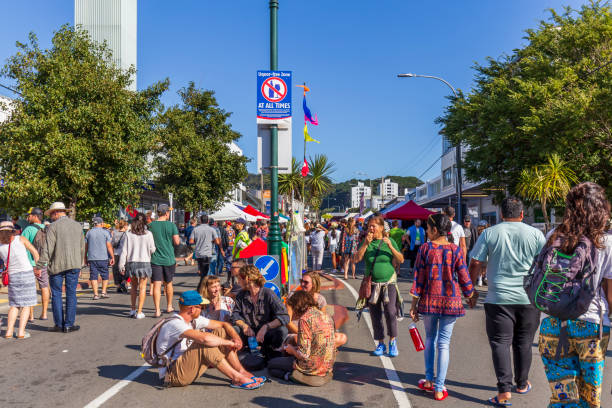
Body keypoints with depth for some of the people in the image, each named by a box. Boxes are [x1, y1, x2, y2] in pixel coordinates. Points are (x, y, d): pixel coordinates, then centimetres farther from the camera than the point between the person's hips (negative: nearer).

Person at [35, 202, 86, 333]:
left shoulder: (53, 227, -6)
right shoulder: (78, 226, 11)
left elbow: (47, 249, -12)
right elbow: (82, 248, 15)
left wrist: (39, 266, -8)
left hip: (57, 265, -4)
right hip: (74, 265, 4)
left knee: (56, 294, 6)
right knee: (71, 294, 6)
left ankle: (59, 324, 9)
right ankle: (69, 324, 7)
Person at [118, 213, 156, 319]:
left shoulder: (128, 234, -3)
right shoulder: (148, 234, -7)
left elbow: (124, 251, -1)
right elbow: (152, 250, -2)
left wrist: (121, 266, 5)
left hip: (131, 263, 2)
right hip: (144, 262, -2)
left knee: (134, 286, 19)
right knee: (142, 287, 6)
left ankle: (133, 309, 24)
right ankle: (139, 312, 4)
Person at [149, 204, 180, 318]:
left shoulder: (151, 225, -2)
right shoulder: (172, 225, -5)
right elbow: (177, 242, -7)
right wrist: (179, 239, 12)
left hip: (155, 260, 0)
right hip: (169, 259, 0)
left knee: (156, 285, -2)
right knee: (168, 283, 17)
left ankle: (157, 310, -8)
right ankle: (169, 307, 30)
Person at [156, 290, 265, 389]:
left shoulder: (194, 319, 4)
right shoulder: (175, 324, -24)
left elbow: (223, 324, 7)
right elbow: (204, 338, -39)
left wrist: (235, 336, -14)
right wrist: (229, 342, -26)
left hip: (187, 364, 9)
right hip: (172, 375, -9)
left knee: (220, 332, -2)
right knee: (205, 344, -31)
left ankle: (242, 371, -5)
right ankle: (237, 378, -22)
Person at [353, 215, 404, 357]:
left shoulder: (389, 241, 2)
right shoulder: (366, 242, 5)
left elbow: (401, 260, -2)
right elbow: (357, 259, -6)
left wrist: (390, 246, -15)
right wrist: (365, 244, -15)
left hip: (389, 283, -2)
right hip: (372, 284, 2)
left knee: (390, 312, -13)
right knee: (375, 316, 5)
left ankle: (393, 341, 5)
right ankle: (381, 344, 19)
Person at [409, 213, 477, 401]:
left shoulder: (425, 249, -6)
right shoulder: (456, 250, -4)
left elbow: (418, 278, -4)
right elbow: (464, 278, 0)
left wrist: (414, 304, 3)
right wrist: (471, 296, 18)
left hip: (429, 300, 0)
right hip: (450, 301, 0)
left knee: (430, 338, 19)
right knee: (444, 344, 4)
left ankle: (429, 380, 25)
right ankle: (439, 389, 8)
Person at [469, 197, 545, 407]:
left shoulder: (489, 233, -1)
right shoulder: (535, 234, 1)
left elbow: (475, 265, -2)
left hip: (499, 298, -2)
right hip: (528, 298, 2)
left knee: (500, 342, 2)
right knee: (523, 343, 15)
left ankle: (504, 390, -7)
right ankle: (522, 384, 29)